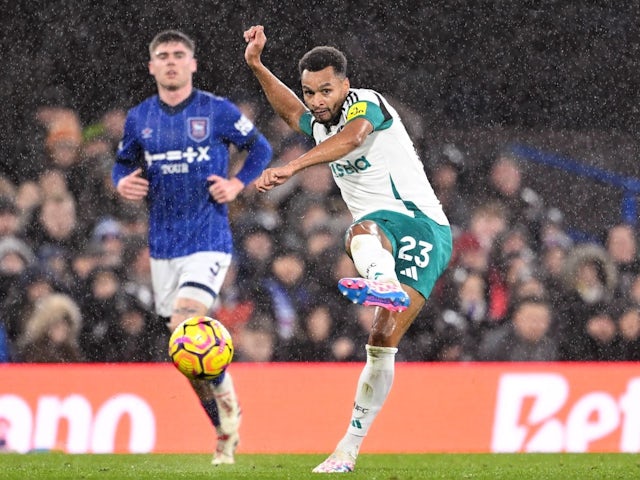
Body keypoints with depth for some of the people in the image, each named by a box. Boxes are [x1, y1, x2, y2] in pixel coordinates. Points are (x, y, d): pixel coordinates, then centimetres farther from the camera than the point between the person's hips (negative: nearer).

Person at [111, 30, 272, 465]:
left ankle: (227, 403, -1)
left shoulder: (219, 111, -3)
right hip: (163, 246, 5)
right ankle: (226, 431, 22)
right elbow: (124, 164, 19)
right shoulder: (139, 118, 6)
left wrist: (238, 184, -7)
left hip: (209, 240, -5)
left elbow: (261, 149, 8)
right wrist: (123, 182, -4)